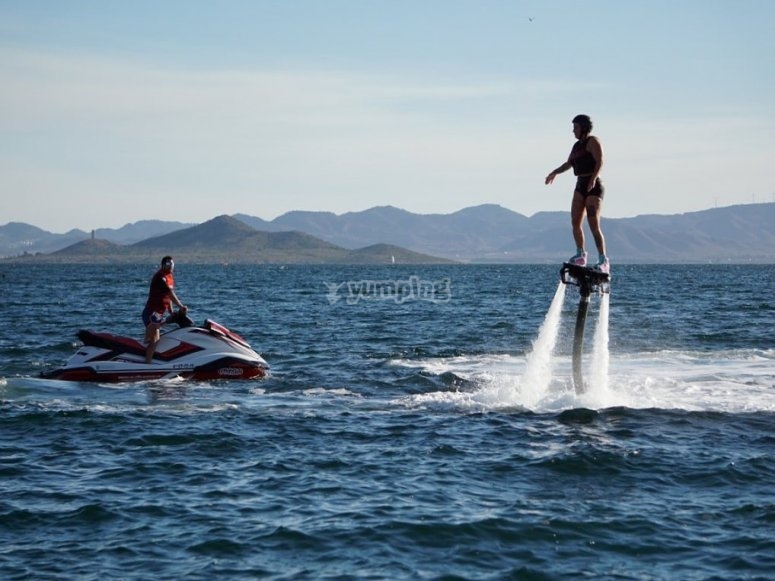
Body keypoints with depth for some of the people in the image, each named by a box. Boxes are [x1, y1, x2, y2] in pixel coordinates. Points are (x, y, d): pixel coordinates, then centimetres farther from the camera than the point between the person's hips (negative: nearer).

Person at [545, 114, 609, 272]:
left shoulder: (592, 141, -8)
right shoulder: (577, 145, 17)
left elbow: (600, 162, -20)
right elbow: (568, 164, 29)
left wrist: (593, 178, -33)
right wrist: (555, 173, 17)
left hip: (593, 187, -9)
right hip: (580, 186, 9)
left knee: (594, 225, -13)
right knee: (575, 222, 0)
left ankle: (603, 261, -10)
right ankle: (580, 255, 9)